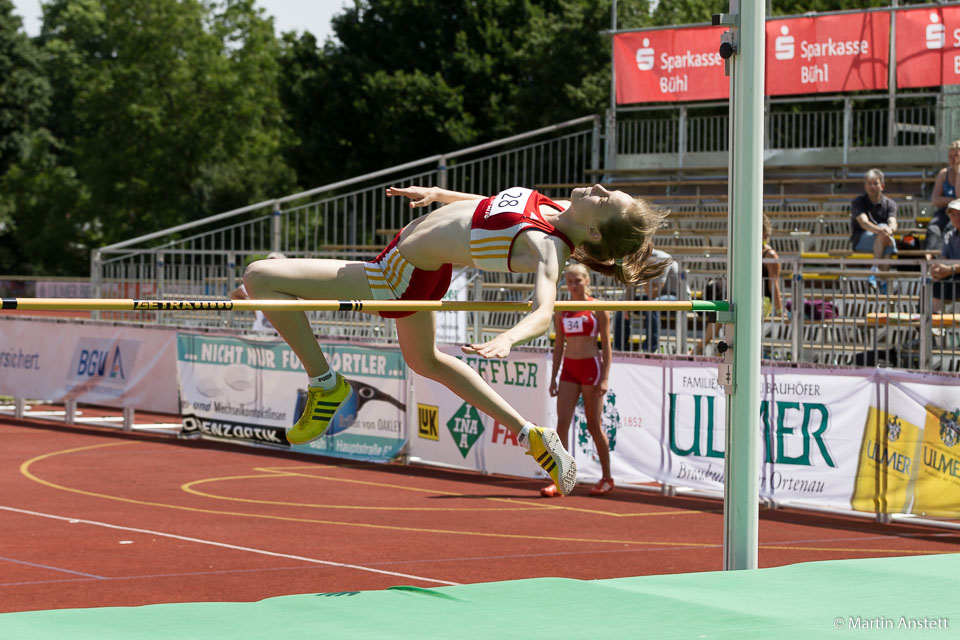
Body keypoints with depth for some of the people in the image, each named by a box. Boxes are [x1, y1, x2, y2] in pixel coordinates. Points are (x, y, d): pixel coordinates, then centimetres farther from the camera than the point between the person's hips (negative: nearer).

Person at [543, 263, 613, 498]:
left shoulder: (598, 309, -3)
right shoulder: (561, 311, 10)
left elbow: (606, 346, -4)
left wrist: (605, 378, -12)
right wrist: (553, 378, 10)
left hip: (591, 367, -4)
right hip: (568, 369, 4)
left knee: (593, 425, 3)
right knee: (562, 422, -8)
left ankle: (607, 477, 17)